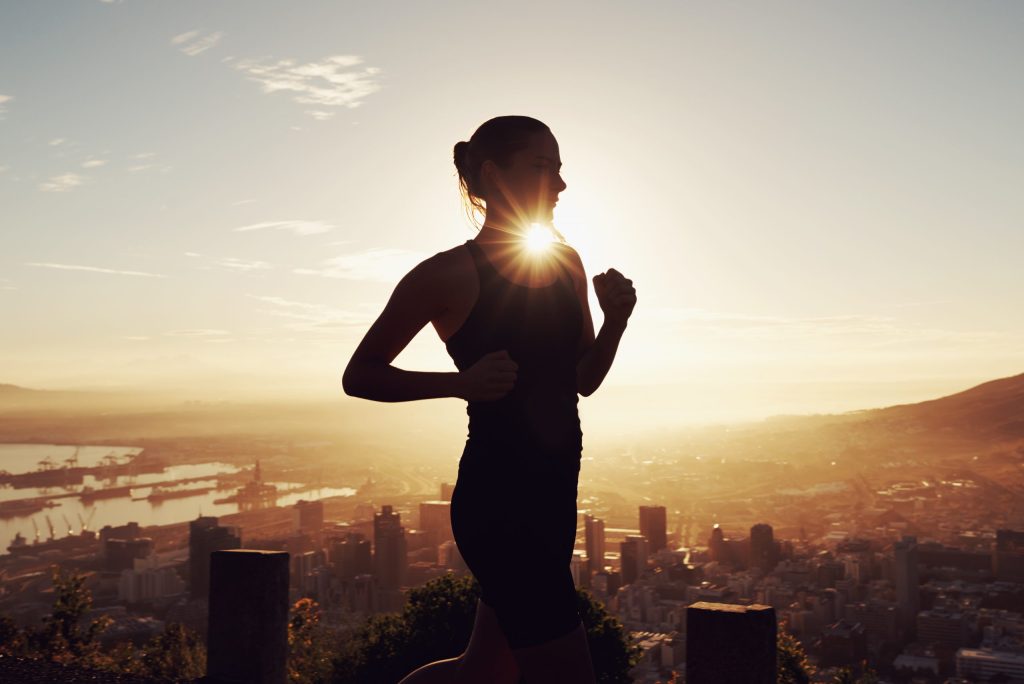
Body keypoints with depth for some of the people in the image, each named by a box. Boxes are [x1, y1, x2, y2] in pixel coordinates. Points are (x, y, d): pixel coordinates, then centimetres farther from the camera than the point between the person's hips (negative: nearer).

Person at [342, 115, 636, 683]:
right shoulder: (450, 274, -9)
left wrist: (616, 319, -1)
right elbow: (359, 376, -5)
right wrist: (461, 383, -19)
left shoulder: (567, 264, 11)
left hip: (552, 495, 8)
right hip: (498, 499, -8)